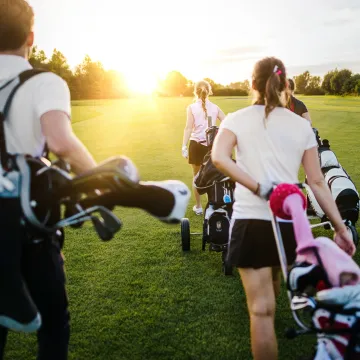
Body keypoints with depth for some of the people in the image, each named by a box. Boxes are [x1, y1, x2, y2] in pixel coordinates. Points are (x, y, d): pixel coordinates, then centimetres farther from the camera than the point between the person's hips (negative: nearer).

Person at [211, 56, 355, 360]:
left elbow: (219, 158, -20)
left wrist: (259, 188, -20)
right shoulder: (302, 125, 5)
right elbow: (317, 181, 0)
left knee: (261, 309, 2)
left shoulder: (236, 119, 0)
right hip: (289, 221, 4)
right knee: (273, 283, 30)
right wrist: (340, 227, 3)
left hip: (250, 220, -3)